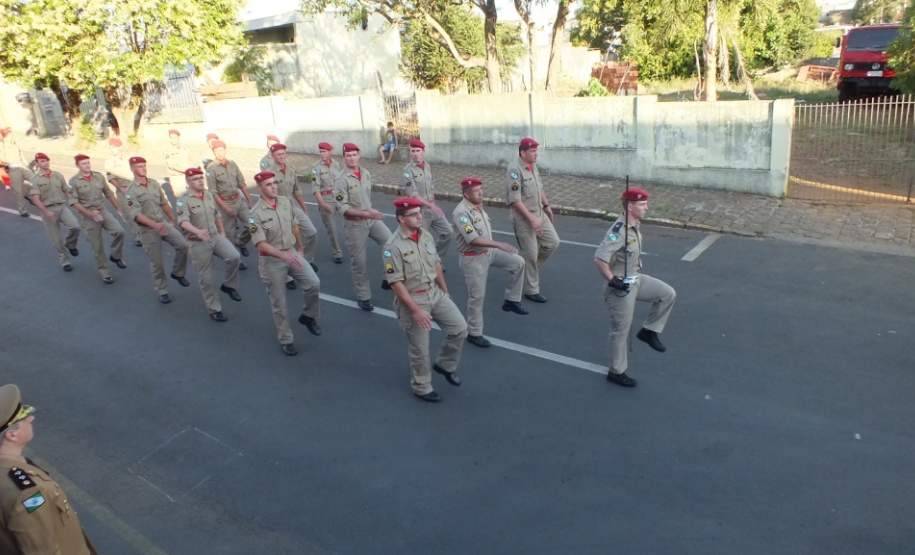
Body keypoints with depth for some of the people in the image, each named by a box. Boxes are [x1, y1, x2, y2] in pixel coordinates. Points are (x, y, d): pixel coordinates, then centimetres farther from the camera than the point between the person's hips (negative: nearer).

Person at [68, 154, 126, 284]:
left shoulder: (99, 176, 3)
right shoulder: (74, 181, -9)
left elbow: (108, 194, 11)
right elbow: (74, 202, -12)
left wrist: (118, 208, 11)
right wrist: (90, 213, -20)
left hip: (103, 211, 3)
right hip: (88, 216, -3)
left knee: (119, 231, -19)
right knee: (97, 246, 2)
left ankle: (115, 256, 6)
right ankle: (104, 272, 17)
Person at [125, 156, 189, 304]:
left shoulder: (154, 183, 5)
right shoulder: (131, 191, -13)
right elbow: (135, 214, -22)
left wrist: (173, 219, 19)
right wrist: (155, 225, -34)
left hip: (165, 223, 5)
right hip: (148, 230, -5)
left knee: (183, 245, -12)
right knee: (156, 262, 3)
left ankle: (177, 273, 12)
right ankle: (162, 291, 18)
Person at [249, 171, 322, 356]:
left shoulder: (286, 201, -1)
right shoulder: (256, 213, -19)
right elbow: (260, 244, -24)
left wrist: (299, 247, 23)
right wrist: (283, 255, -36)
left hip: (292, 252, 5)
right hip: (271, 260, -5)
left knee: (313, 284, -6)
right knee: (278, 303, 5)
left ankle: (308, 316, 22)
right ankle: (285, 340, 20)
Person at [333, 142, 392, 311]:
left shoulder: (366, 173, 3)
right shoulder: (341, 179, -16)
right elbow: (342, 207, -21)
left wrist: (371, 211, 17)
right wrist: (365, 214, -29)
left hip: (372, 219, 6)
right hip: (354, 224, -5)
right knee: (358, 261, 4)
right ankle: (363, 297, 17)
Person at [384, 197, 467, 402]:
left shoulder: (426, 237, 1)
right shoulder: (393, 246, -20)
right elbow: (396, 283, -21)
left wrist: (445, 291, 16)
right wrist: (416, 310, -23)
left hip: (436, 294, 6)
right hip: (412, 300, -6)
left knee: (459, 328, 4)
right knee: (419, 348, 6)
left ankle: (445, 365, 29)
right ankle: (422, 387, 28)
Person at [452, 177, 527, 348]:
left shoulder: (478, 206, 4)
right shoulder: (461, 212, -24)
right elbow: (473, 239, -32)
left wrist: (497, 247, 22)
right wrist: (499, 244, -33)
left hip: (489, 252, 8)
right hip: (473, 258, -8)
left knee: (518, 262, 5)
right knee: (477, 296, -1)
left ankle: (511, 300, 16)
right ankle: (474, 333, 15)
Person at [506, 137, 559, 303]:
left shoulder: (533, 165, 6)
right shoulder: (514, 170, -21)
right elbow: (515, 200, -25)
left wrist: (547, 206, 19)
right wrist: (531, 219, -25)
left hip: (539, 213, 8)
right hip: (523, 218, -8)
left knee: (553, 242, 10)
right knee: (530, 255, 1)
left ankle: (530, 268, 29)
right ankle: (532, 291, 16)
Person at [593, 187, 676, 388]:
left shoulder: (635, 225, 1)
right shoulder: (619, 230, -28)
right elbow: (599, 259, -34)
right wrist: (612, 280, -27)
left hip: (636, 279, 9)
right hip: (621, 286, -9)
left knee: (668, 294, 7)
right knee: (621, 330, 4)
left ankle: (649, 331, 18)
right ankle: (616, 372, 20)